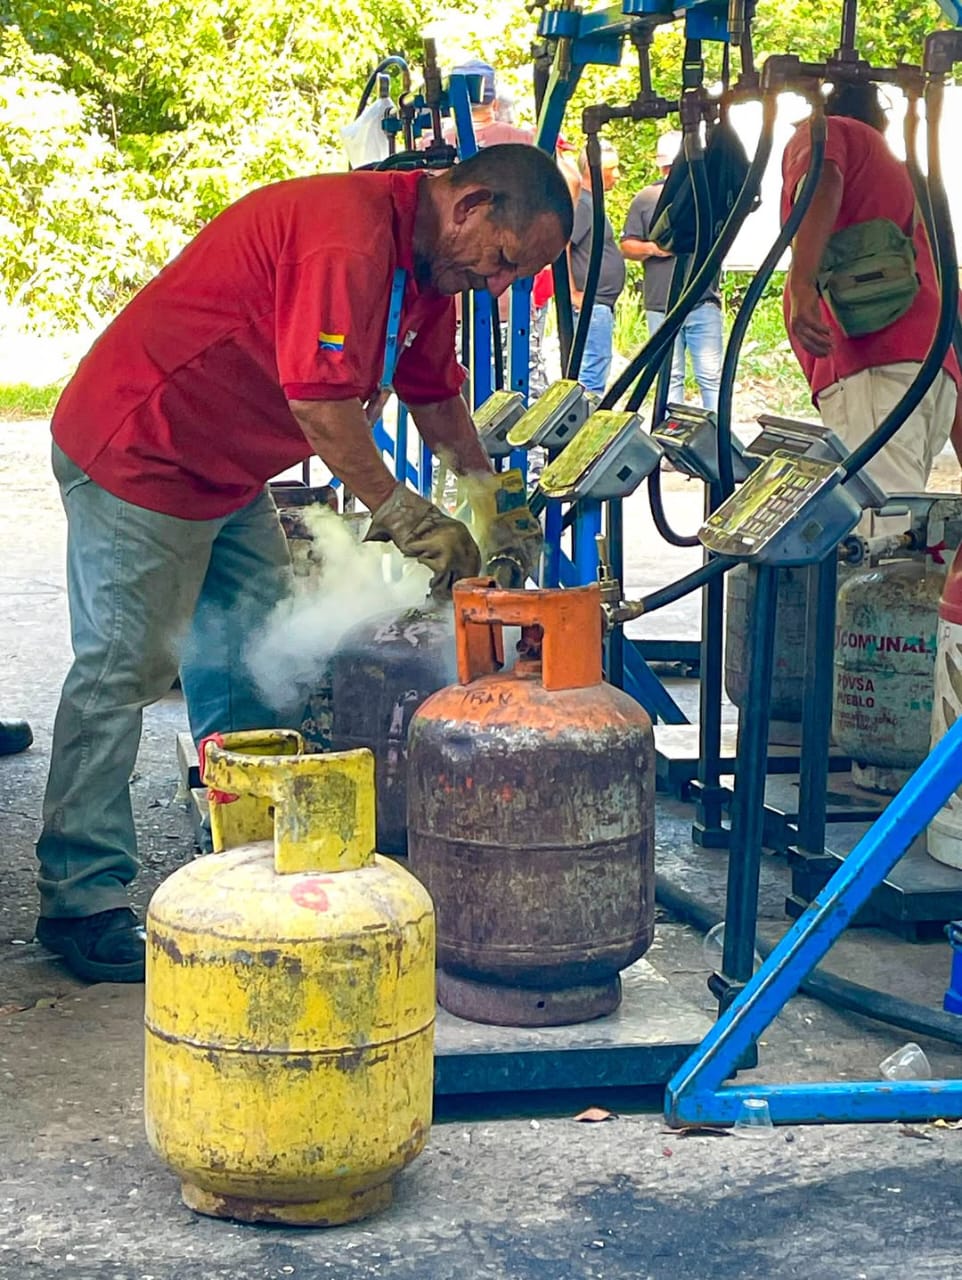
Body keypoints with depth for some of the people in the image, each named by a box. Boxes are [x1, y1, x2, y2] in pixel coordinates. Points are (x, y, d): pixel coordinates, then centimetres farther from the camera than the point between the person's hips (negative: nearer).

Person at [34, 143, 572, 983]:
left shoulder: (424, 259, 7)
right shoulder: (347, 236, -26)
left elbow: (436, 394, 17)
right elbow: (318, 394, -30)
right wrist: (397, 511, -23)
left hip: (227, 473, 10)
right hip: (135, 458, -10)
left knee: (251, 674, 11)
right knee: (123, 671, -7)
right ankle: (82, 901, -2)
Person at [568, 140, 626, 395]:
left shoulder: (592, 202, 19)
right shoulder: (579, 203, -13)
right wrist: (573, 294, -20)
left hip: (601, 305, 11)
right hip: (590, 304, -11)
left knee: (594, 375, 13)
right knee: (593, 376, -11)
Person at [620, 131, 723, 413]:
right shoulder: (645, 199, 10)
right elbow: (627, 246, 10)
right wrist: (651, 248, -9)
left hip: (704, 301, -1)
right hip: (660, 304, 1)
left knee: (711, 375, -5)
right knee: (670, 376, 8)